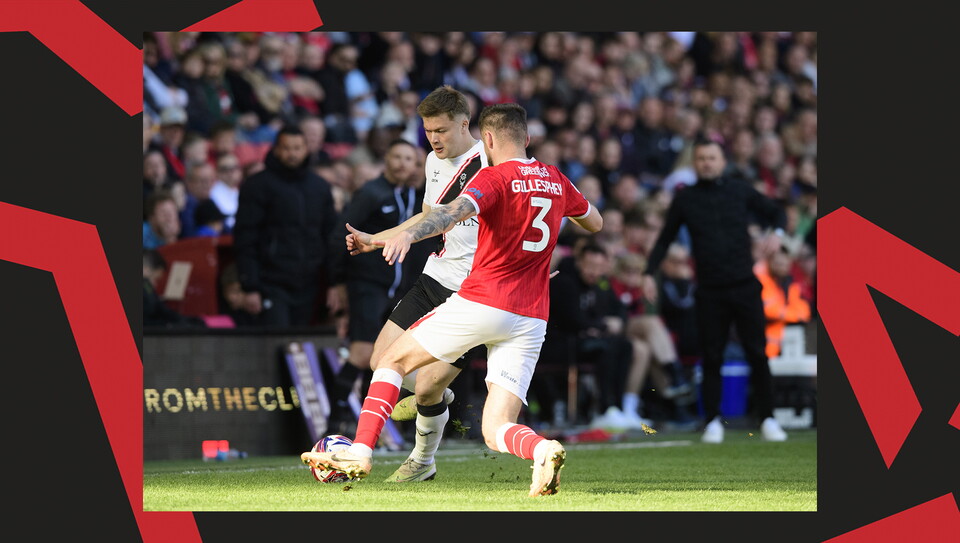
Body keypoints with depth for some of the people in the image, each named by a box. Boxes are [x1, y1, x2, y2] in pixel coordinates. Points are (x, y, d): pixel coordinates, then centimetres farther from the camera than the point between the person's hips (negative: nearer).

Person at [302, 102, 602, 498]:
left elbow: (456, 211, -27)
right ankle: (543, 450, -32)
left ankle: (361, 452, 6)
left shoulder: (495, 177, -6)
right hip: (531, 318, 5)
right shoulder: (555, 180, 13)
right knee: (495, 431, 1)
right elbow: (596, 223, 31)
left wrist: (410, 234, -42)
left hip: (481, 303, -5)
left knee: (394, 359, 16)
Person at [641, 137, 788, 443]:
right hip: (709, 290, 0)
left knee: (757, 354, -2)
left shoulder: (740, 191, 6)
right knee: (712, 358, -1)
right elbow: (665, 238, 12)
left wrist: (776, 232, -6)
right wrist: (649, 272, 1)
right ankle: (713, 421, 7)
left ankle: (767, 418, 5)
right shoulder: (685, 199, 6)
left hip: (744, 286, 0)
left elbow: (776, 212, 16)